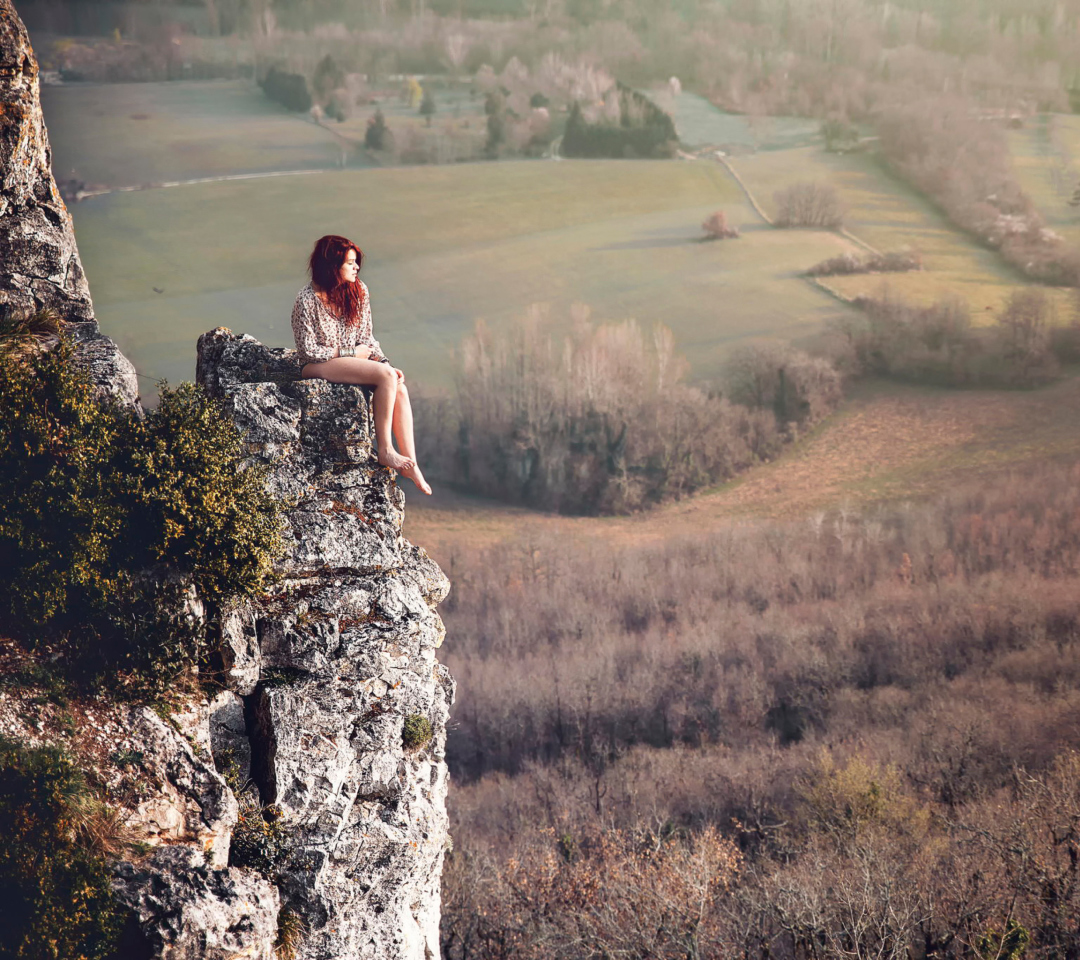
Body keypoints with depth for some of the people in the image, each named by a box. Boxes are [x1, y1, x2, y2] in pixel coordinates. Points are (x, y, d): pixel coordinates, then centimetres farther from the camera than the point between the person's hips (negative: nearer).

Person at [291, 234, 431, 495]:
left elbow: (367, 337, 10)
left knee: (399, 388, -23)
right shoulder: (307, 301, -13)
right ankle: (385, 451, -23)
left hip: (354, 360, 6)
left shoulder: (359, 291, 4)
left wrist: (383, 362, -7)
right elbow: (308, 351, -11)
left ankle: (410, 461, -25)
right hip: (318, 367, -6)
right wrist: (352, 352, -11)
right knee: (386, 376, -29)